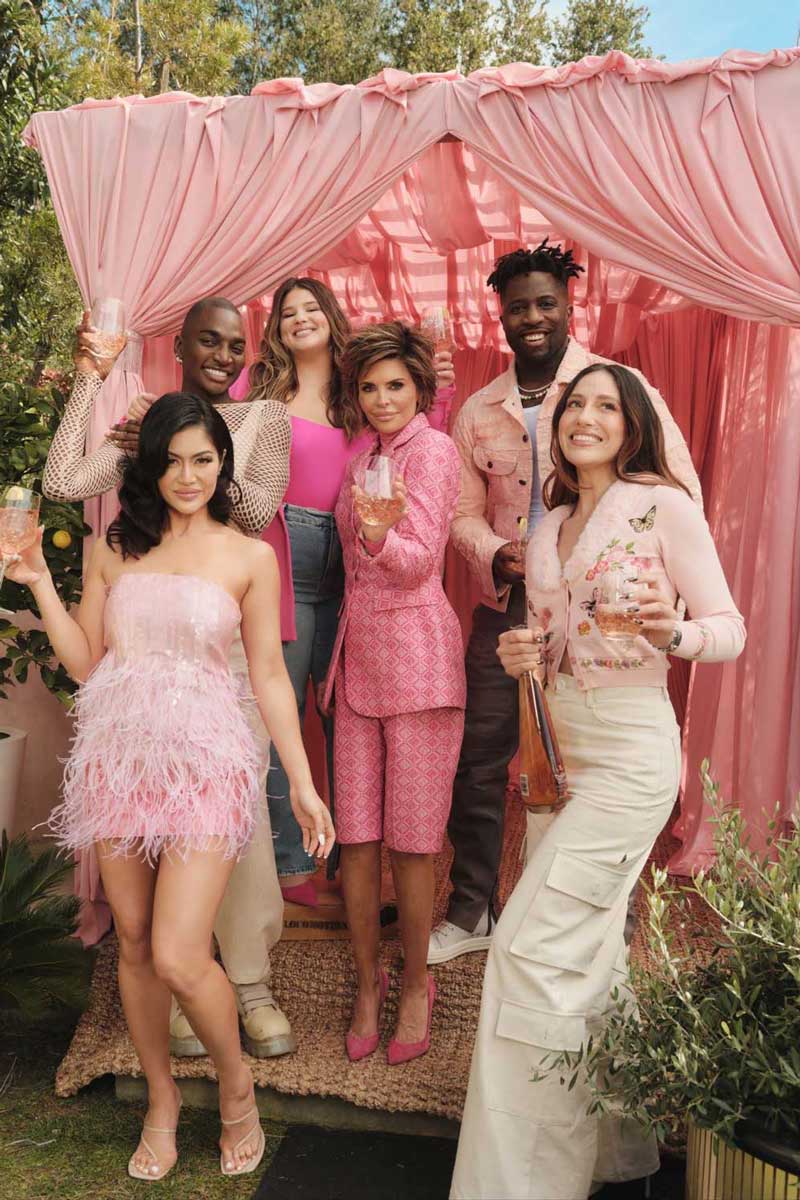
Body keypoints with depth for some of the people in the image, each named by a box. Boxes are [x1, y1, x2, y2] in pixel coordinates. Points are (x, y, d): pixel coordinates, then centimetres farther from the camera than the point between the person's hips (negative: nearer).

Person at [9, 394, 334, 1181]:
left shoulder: (248, 557, 1)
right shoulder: (114, 547, 7)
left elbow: (269, 677, 2)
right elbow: (86, 664, 7)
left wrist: (303, 783, -1)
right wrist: (39, 582, 0)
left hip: (202, 762, -3)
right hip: (116, 756, 3)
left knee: (179, 958, -9)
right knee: (134, 943, 12)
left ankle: (235, 1084, 22)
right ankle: (161, 1098, 37)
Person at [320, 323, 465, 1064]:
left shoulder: (432, 448, -4)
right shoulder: (362, 455, 17)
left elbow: (419, 559, -13)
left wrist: (379, 533, -31)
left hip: (417, 654, -6)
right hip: (357, 654, 6)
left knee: (411, 843, 1)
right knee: (355, 838, 6)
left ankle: (415, 986, 20)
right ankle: (367, 982, 22)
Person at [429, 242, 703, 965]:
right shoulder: (480, 410, 9)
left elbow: (680, 491, -6)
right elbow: (466, 513, 11)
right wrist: (497, 556, -10)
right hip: (506, 607, 4)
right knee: (478, 762, 9)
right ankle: (471, 914, 29)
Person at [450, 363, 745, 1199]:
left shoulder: (665, 506, -6)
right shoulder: (550, 524, 13)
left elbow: (729, 629, -7)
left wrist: (674, 632, -27)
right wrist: (521, 654, -2)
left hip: (630, 754, -7)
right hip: (567, 754, 7)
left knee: (531, 949, -10)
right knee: (590, 958, 15)